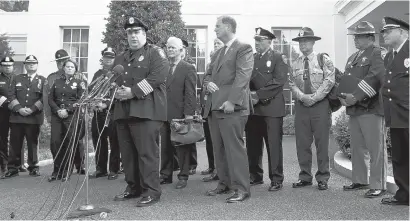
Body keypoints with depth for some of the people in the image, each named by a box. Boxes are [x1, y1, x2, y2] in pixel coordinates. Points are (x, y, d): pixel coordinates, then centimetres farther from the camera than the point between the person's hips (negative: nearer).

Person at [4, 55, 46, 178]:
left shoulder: (42, 80, 8)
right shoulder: (17, 79, 15)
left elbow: (44, 98, -2)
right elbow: (11, 95, 6)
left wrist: (32, 109, -13)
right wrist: (19, 108, -9)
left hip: (34, 117, -2)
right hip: (17, 116, 2)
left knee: (33, 143, 3)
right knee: (15, 143, 4)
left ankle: (33, 168, 14)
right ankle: (13, 168, 13)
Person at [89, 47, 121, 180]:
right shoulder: (98, 74, 19)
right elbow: (90, 90, 12)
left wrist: (106, 104, -19)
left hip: (112, 112, -5)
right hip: (98, 112, 5)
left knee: (114, 142, -1)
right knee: (98, 141, 8)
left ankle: (114, 170, 9)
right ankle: (100, 169, 21)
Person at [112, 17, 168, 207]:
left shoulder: (155, 53, 2)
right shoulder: (120, 58, 24)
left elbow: (157, 76, -13)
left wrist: (133, 92, -17)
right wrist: (116, 91, -3)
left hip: (146, 110, -7)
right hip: (122, 111, 7)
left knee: (147, 152, -8)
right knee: (127, 152, 10)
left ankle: (151, 191, 1)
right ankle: (133, 187, 23)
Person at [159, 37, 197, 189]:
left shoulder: (188, 68, -1)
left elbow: (190, 93, -8)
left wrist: (189, 113, -15)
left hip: (180, 114, -5)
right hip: (164, 114, 5)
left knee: (182, 146, 3)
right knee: (165, 146, 10)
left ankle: (183, 176, 13)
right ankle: (165, 175, 21)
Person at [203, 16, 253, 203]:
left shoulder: (243, 48, -2)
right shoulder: (217, 53, 25)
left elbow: (243, 76, -13)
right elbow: (208, 74, 26)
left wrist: (232, 101, -21)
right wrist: (208, 82, 2)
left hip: (231, 108, -8)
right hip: (214, 107, 8)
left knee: (234, 147, -7)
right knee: (219, 149, 11)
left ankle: (241, 188, 1)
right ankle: (224, 183, 22)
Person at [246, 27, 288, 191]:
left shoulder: (277, 58, 3)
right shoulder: (251, 58, 18)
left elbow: (279, 81, -9)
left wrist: (259, 95, -14)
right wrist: (249, 94, -4)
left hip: (271, 108, -5)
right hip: (252, 107, 5)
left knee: (273, 145, -2)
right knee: (253, 145, 7)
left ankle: (276, 179, 7)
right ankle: (255, 176, 20)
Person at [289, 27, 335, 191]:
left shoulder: (324, 60, 2)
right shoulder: (295, 63, 13)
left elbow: (329, 81, -7)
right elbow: (292, 83, 8)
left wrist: (314, 97, -13)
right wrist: (302, 97, -9)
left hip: (320, 104, -3)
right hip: (301, 104, 3)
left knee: (322, 142, 0)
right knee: (302, 143, 4)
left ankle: (322, 178, 10)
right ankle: (305, 176, 15)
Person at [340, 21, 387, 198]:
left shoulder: (377, 53, -4)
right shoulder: (352, 58, 21)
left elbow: (374, 78, -18)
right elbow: (345, 80, 18)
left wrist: (356, 96, -24)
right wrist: (343, 96, -1)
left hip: (370, 109, -8)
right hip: (353, 109, 8)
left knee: (376, 148, -1)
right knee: (356, 147, 14)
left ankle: (378, 185, 8)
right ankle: (359, 180, 26)